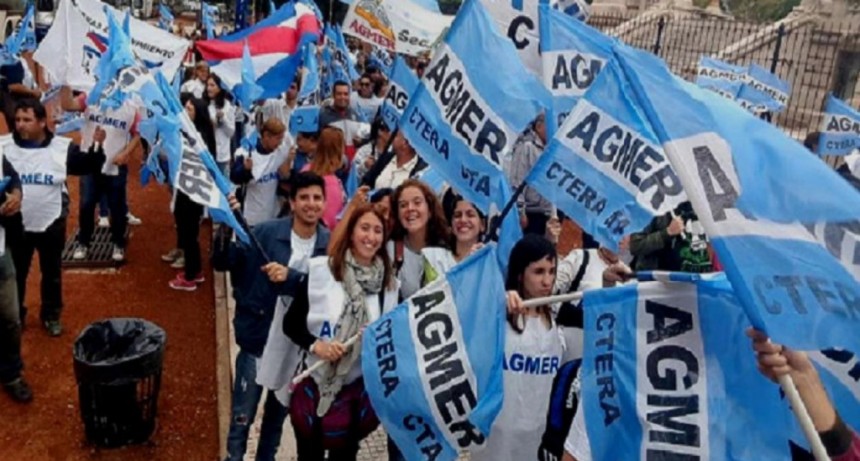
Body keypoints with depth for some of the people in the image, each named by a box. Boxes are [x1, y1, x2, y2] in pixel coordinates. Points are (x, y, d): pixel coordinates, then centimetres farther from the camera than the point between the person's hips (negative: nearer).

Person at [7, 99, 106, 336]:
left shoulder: (62, 147, -6)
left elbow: (88, 166, -1)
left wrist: (97, 146, -16)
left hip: (51, 225, 0)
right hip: (16, 225, 1)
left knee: (52, 274, 14)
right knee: (15, 274, 14)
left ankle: (51, 316, 32)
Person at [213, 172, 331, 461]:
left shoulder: (330, 244, -7)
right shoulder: (266, 232, -14)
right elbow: (222, 264, -12)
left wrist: (291, 277, -30)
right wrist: (226, 228, -29)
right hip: (257, 338, -3)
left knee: (278, 412, 23)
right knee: (243, 414, 6)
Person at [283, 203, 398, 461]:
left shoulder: (388, 283, -1)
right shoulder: (320, 270, -10)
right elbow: (291, 323, -6)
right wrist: (315, 344, -22)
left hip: (359, 389, 2)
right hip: (315, 384, -2)